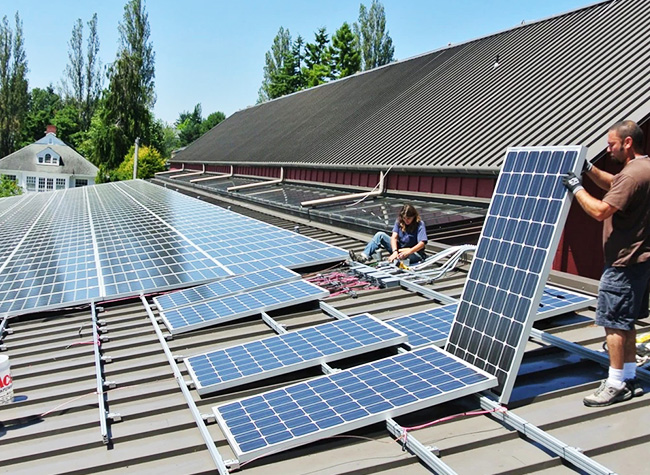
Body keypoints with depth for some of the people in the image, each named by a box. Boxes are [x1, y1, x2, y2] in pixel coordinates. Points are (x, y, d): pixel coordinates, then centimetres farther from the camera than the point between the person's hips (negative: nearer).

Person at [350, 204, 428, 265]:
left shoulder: (420, 224, -15)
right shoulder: (399, 221, -1)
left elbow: (422, 243, -26)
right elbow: (394, 237, -13)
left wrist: (408, 252, -41)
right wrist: (395, 252, -32)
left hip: (414, 252, -5)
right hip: (399, 249, 5)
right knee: (380, 235, -11)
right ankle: (364, 257, -23)